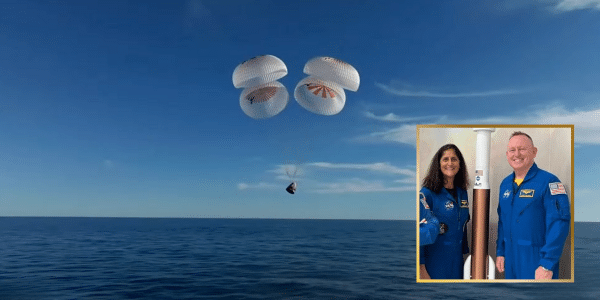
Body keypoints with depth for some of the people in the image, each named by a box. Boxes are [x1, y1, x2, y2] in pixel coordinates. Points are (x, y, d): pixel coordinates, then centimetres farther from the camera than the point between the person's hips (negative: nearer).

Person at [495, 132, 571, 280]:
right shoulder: (505, 184, 9)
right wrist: (500, 252, 11)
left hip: (537, 262, -6)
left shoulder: (548, 181, -12)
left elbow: (559, 224, -18)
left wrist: (547, 265, -21)